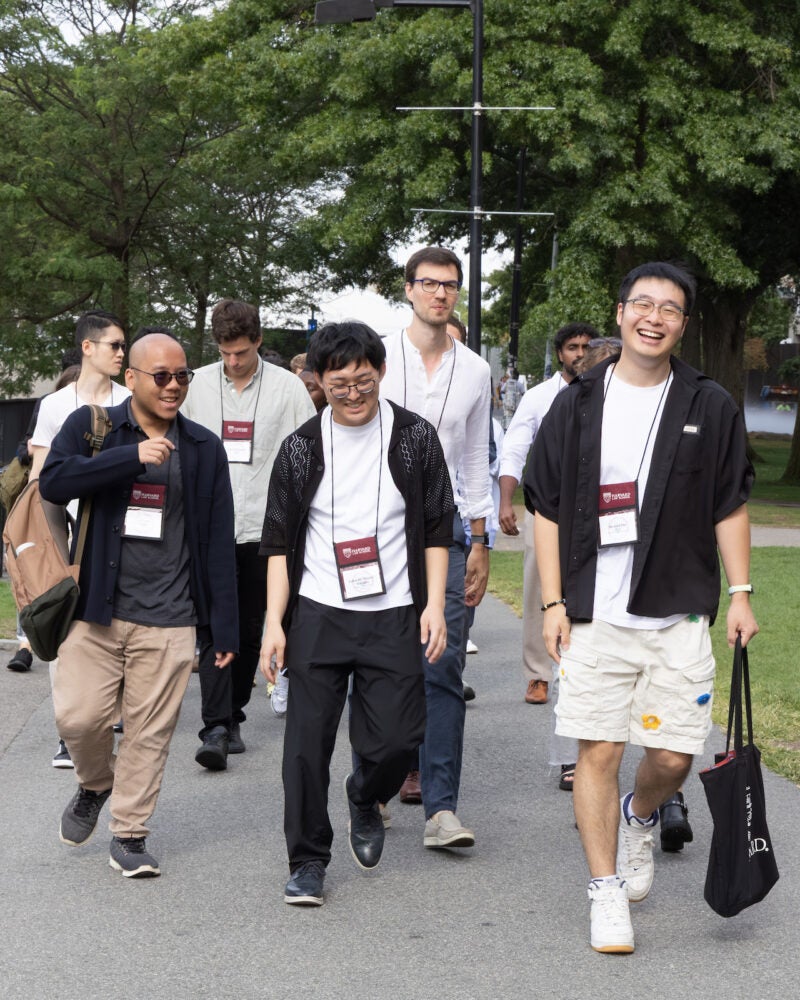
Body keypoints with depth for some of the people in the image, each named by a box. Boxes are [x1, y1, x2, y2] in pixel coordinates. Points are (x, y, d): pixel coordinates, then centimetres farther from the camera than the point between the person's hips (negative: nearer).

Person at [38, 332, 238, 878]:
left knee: (151, 730, 0)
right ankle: (95, 784, 26)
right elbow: (54, 480, -15)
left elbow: (219, 543, 8)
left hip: (168, 621, 1)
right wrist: (133, 456, -21)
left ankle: (130, 835, 15)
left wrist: (226, 628, 4)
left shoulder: (204, 448, 9)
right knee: (79, 716, -6)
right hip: (95, 609, -1)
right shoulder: (90, 426, 4)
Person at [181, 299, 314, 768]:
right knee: (214, 628, -10)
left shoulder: (287, 386, 2)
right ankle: (216, 728, -14)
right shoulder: (197, 385, 5)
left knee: (250, 631, 7)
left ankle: (232, 717, 22)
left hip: (263, 527, 0)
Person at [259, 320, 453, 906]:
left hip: (393, 617, 0)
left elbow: (437, 527, 7)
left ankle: (366, 801, 30)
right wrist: (274, 623, -1)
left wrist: (435, 604, -2)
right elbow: (280, 541, 6)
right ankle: (309, 862, 9)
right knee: (308, 742, -3)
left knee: (396, 737, -4)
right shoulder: (302, 447, 4)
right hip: (317, 616, 0)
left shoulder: (414, 437, 2)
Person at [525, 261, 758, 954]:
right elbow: (547, 509, 7)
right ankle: (607, 893, 9)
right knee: (599, 751, -2)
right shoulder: (577, 406, 5)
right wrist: (553, 602, 0)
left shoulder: (710, 408, 5)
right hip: (595, 614, 0)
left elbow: (730, 508, 10)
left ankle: (639, 819, 36)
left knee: (672, 755, 2)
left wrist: (740, 596, 4)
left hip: (680, 613, 1)